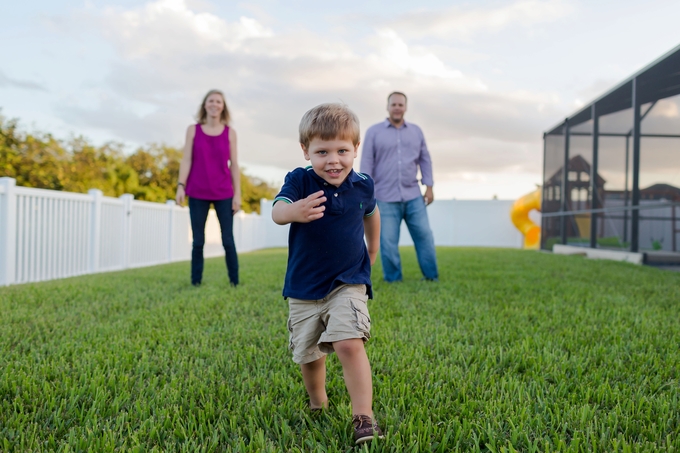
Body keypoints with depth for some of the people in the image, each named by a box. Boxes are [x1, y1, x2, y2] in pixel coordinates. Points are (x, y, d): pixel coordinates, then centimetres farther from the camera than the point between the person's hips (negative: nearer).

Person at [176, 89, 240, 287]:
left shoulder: (230, 132, 5)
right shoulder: (193, 130, 6)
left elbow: (234, 164, 3)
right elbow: (186, 160, 3)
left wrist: (237, 193, -2)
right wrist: (181, 186, -8)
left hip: (223, 193, 0)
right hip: (197, 193, 1)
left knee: (228, 240, -1)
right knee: (198, 241, 4)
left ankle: (234, 283, 5)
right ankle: (195, 283, 11)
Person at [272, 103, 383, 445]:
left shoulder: (362, 186, -5)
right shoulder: (299, 180, -13)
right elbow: (277, 210, -32)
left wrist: (373, 250, 28)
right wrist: (295, 211, -55)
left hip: (348, 284, -1)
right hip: (303, 288, 1)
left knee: (349, 343, -22)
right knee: (308, 354, 14)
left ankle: (364, 418, -13)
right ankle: (317, 404, 41)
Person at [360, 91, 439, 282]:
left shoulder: (416, 131, 12)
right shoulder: (374, 132, 2)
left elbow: (425, 160, 14)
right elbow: (366, 163, 0)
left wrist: (429, 186, 6)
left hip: (413, 196, 3)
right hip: (386, 198, -2)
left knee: (424, 236, 1)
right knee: (388, 242, 0)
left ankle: (432, 277, 12)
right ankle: (393, 281, 12)